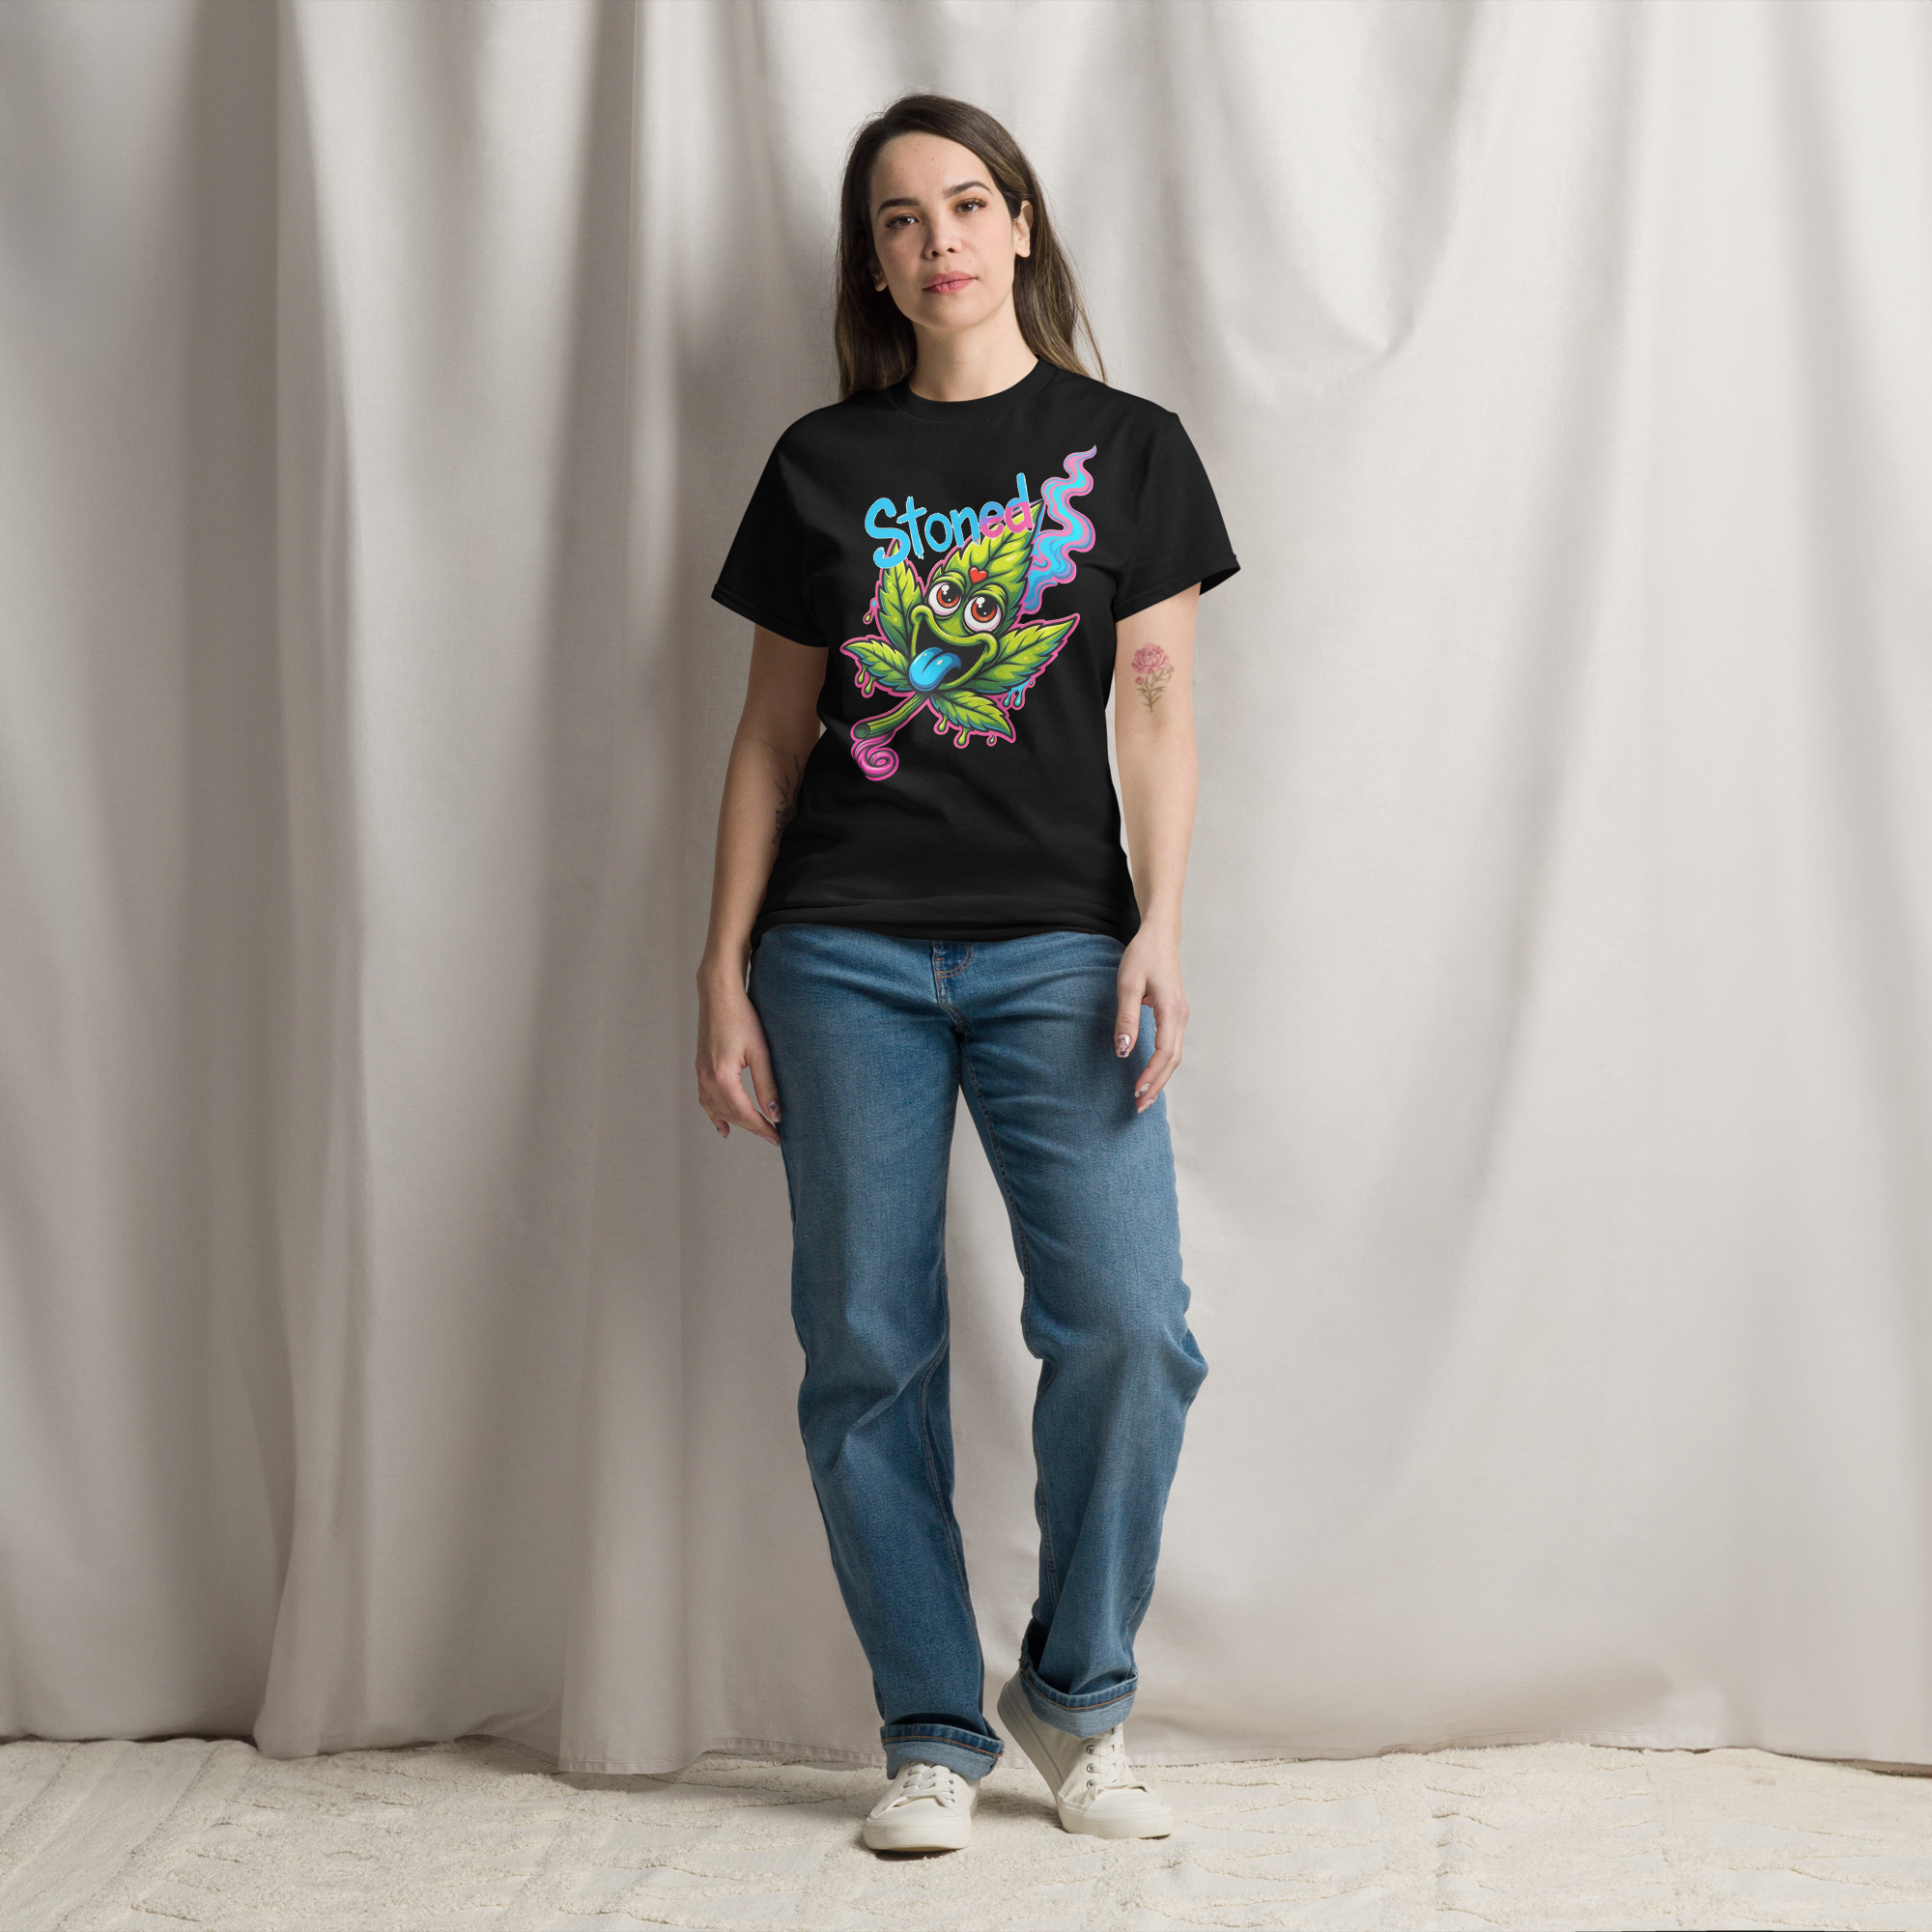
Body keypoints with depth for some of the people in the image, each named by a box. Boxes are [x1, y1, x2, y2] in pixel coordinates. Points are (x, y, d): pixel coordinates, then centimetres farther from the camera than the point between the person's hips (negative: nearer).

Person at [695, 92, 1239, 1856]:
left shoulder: (1125, 446, 8)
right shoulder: (822, 462, 11)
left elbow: (1158, 704, 4)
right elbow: (771, 734, 11)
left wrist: (1159, 931, -8)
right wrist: (723, 971, 5)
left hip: (1056, 945, -1)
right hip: (846, 951, 1)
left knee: (1128, 1324, -13)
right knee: (868, 1348, 0)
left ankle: (1078, 1694, 9)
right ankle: (933, 1733, 13)